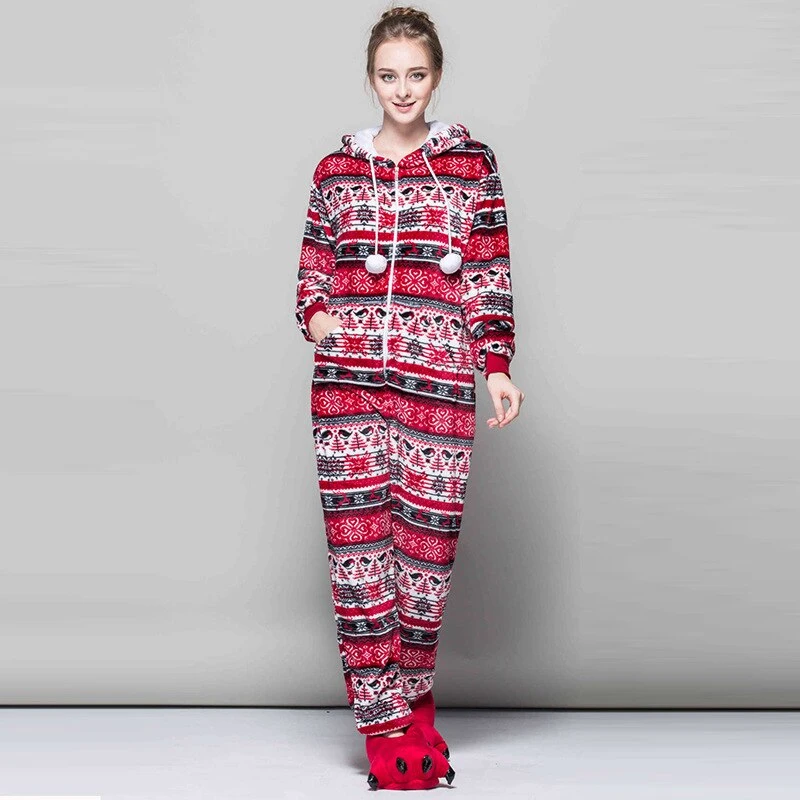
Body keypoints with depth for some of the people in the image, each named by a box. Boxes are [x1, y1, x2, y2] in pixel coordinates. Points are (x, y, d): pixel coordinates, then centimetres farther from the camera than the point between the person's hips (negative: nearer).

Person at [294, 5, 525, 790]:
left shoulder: (472, 163, 7)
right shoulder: (338, 167, 12)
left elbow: (490, 274, 6)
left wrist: (497, 363, -3)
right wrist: (314, 311, -3)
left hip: (439, 380, -1)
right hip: (347, 378, 1)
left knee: (427, 541, 2)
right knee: (357, 541, -2)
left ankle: (414, 699, 23)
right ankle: (385, 728, 7)